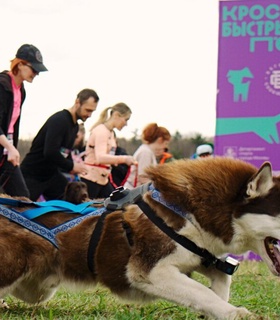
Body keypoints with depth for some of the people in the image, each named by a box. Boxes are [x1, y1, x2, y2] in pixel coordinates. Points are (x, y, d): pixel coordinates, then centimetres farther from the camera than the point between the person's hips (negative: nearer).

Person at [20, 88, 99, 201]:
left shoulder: (75, 125, 7)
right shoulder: (59, 120, -23)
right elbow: (50, 153, -31)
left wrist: (74, 166, -6)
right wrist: (72, 166, -20)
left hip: (51, 173, 9)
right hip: (31, 175, -9)